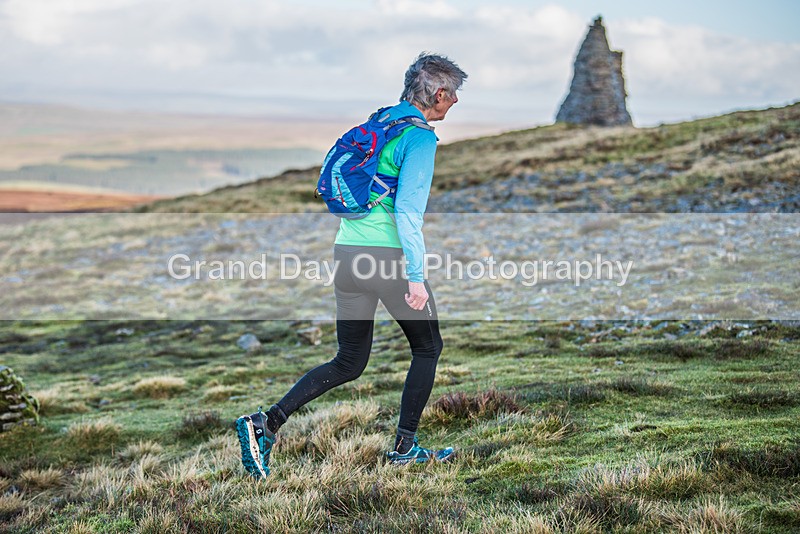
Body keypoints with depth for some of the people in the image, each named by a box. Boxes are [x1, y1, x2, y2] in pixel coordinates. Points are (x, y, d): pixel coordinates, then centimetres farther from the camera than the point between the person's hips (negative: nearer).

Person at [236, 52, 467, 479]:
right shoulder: (419, 138, -10)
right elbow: (408, 209, -19)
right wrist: (416, 277, -19)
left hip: (347, 252, 8)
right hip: (389, 256, -8)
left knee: (349, 363, 13)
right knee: (428, 348, 14)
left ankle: (265, 423, 0)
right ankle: (404, 447, 19)